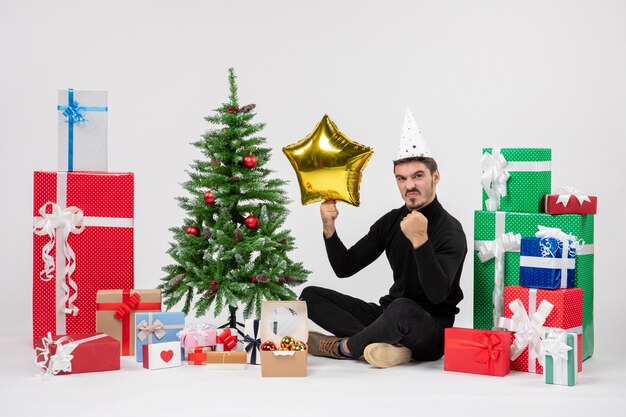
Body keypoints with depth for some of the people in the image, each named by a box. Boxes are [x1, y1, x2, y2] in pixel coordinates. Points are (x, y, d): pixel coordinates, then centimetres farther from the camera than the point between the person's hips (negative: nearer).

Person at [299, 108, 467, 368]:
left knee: (402, 309, -42)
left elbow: (437, 294, -28)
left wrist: (420, 240, -39)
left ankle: (339, 347, -14)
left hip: (431, 333, -7)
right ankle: (384, 345, -21)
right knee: (310, 296, -1)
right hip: (391, 320, 8)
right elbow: (344, 267, 9)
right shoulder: (391, 222, 8)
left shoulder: (450, 230, -13)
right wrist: (329, 228, -7)